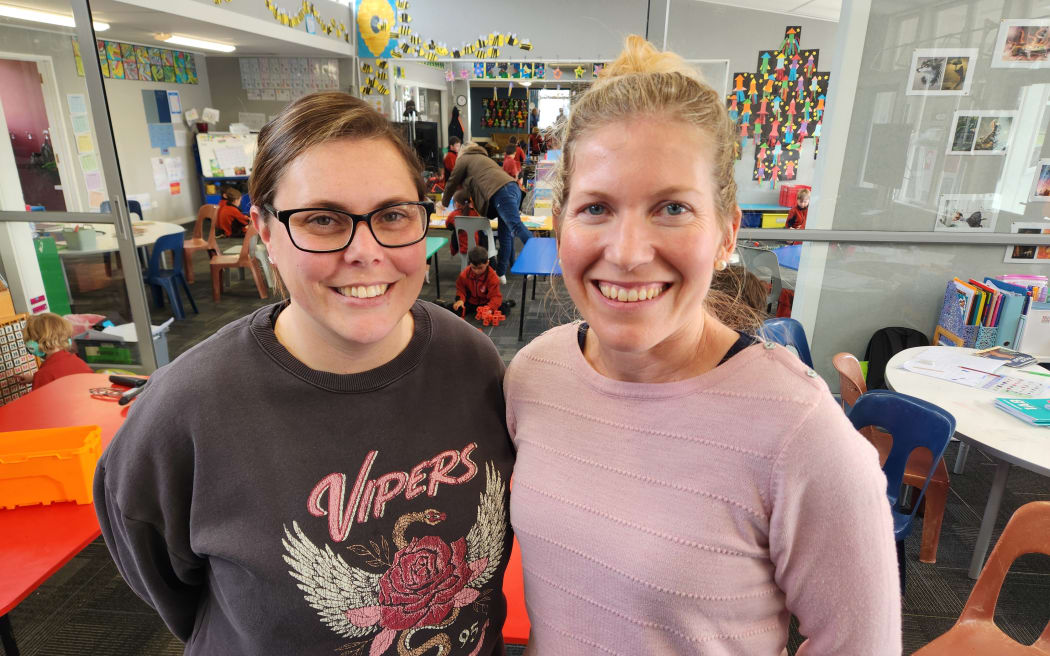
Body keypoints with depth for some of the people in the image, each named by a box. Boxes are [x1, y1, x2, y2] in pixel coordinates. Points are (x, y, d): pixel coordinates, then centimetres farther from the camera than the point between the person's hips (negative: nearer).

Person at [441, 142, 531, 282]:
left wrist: (444, 203, 38)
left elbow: (452, 183, 23)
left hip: (500, 192, -8)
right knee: (505, 233, 7)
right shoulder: (483, 157, 41)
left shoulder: (463, 159, 19)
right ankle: (500, 273, 10)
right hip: (514, 187, 8)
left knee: (516, 227, -19)